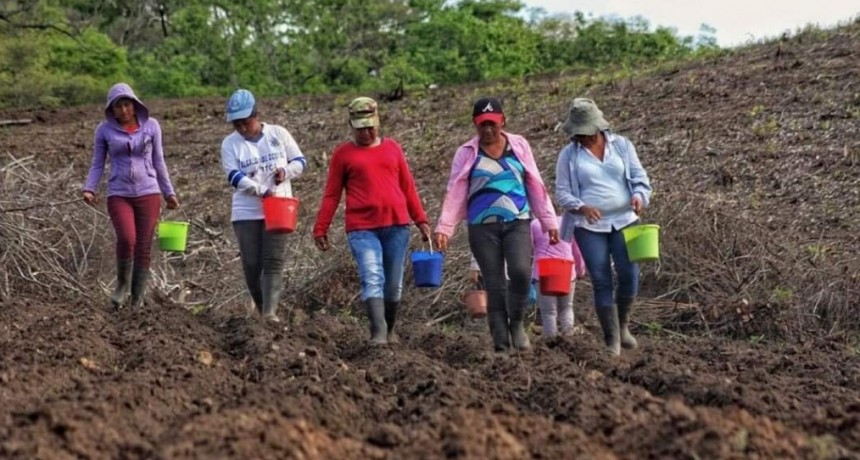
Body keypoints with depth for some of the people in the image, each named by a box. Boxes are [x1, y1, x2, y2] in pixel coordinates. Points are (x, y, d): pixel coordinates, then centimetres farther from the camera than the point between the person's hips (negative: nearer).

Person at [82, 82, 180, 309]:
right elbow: (97, 164, 7)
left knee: (144, 247, 0)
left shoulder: (151, 126, 3)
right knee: (127, 239, -23)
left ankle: (137, 301, 10)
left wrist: (169, 192, 13)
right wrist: (89, 189, -8)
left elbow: (158, 162, 11)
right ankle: (122, 283, 3)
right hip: (119, 195, -1)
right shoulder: (104, 130, 1)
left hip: (148, 193, 1)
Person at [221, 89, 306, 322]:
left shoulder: (278, 134, 4)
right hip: (246, 212, 1)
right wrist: (262, 191, -23)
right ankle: (261, 310, 14)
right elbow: (234, 176, -11)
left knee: (274, 261, -10)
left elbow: (300, 161, 9)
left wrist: (286, 171, -13)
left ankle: (270, 312, -15)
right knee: (252, 264, 0)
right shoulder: (230, 144, 1)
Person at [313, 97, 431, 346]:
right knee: (372, 280, -18)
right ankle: (378, 333, -24)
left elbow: (408, 187, 16)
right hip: (362, 229, -3)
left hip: (396, 225, 3)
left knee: (394, 284, 8)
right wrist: (321, 229, 0)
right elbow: (331, 195, 6)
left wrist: (420, 219, 12)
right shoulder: (343, 153, 6)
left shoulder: (392, 148, 13)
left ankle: (390, 332, 24)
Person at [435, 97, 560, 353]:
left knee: (521, 272, -21)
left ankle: (517, 324, 3)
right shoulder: (467, 154, 4)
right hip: (483, 227, 0)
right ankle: (501, 342, 5)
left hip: (518, 223, 0)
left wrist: (549, 222, 9)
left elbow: (535, 186, 11)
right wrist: (444, 228, -11)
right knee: (494, 286, -1)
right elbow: (455, 193, -1)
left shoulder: (519, 146, 9)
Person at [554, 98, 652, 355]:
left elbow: (639, 177, 7)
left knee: (629, 275, -9)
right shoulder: (569, 155, 2)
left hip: (624, 221, 1)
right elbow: (562, 192, 1)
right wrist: (581, 207, -19)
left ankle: (622, 325, 17)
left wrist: (639, 196, -15)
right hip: (590, 227, -1)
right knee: (601, 282, -5)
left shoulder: (622, 145, 6)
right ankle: (612, 341, 3)